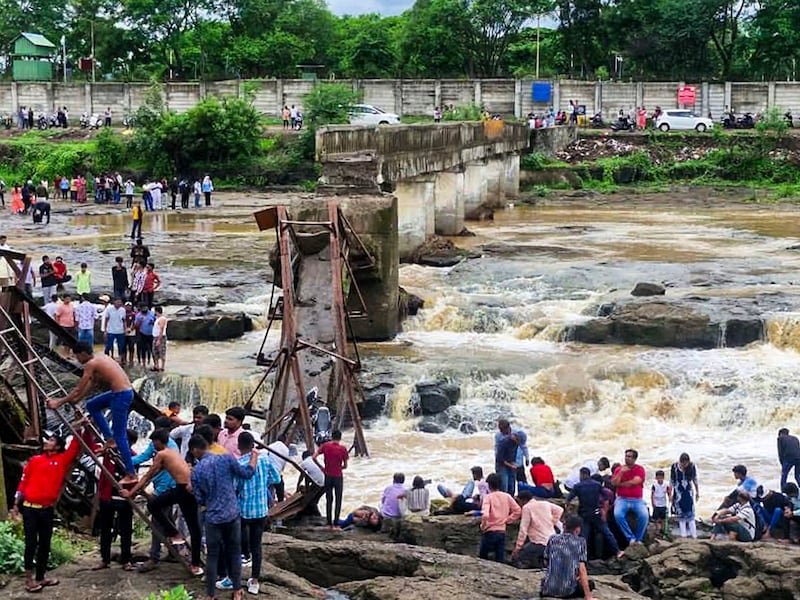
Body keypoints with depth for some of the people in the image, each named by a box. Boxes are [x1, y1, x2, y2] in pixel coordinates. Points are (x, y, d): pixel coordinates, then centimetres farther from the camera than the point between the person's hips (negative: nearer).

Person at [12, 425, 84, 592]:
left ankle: (40, 578, 18)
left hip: (47, 510, 2)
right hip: (30, 508, -1)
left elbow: (75, 447, -4)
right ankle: (29, 580, 0)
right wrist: (16, 505, 5)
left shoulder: (62, 460, 5)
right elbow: (23, 482, 8)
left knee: (45, 544, 8)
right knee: (31, 543, -2)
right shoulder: (35, 460, 6)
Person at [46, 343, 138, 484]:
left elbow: (78, 390, -7)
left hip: (121, 395, -9)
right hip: (126, 391, 9)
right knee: (92, 406, 25)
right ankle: (109, 438, 23)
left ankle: (131, 474, -3)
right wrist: (76, 399, 30)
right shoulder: (101, 358, 18)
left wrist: (58, 403, 0)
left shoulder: (91, 364, -9)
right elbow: (92, 382, 27)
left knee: (120, 435, -4)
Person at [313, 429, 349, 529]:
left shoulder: (325, 446, -4)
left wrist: (321, 467, 3)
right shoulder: (343, 449, -8)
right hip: (338, 477, -2)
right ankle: (335, 524, 0)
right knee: (338, 501, 4)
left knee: (329, 500, 12)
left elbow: (314, 457, -9)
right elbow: (345, 466, -2)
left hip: (328, 476, 3)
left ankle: (329, 524, 13)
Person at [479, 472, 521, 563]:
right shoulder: (507, 496, 3)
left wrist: (483, 526, -8)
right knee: (500, 560, 6)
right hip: (502, 532, 4)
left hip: (490, 532, -4)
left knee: (483, 558, 12)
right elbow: (518, 511, 2)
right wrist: (507, 520, 9)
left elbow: (485, 515, -24)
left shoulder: (489, 497, -10)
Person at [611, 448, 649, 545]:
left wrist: (620, 484, -1)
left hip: (637, 500, -1)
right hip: (622, 499, 1)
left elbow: (635, 482, -10)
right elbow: (614, 483, -2)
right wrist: (621, 472, -13)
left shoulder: (640, 469, 3)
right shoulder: (619, 469, 10)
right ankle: (631, 538, -20)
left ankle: (638, 539, -10)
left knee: (644, 516, -29)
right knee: (618, 514, -31)